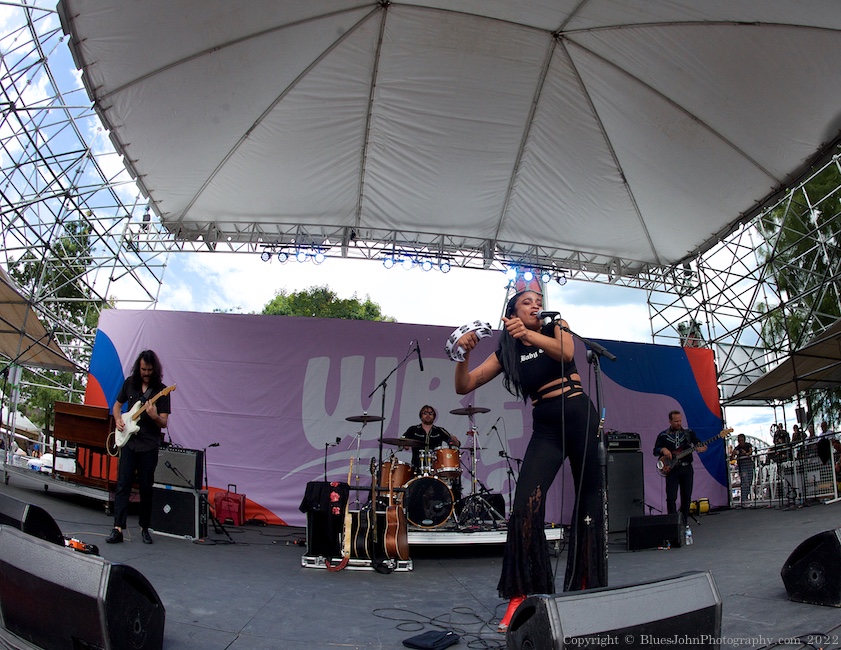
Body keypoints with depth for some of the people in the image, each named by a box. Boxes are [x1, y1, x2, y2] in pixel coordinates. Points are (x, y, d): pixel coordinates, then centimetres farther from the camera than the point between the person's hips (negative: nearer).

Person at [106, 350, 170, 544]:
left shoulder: (161, 390, -4)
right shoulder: (130, 383, 7)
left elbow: (164, 423, -5)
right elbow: (117, 405, 21)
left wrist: (154, 416, -26)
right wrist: (118, 420, 1)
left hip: (149, 446, -2)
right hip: (128, 442, 2)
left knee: (146, 489, 5)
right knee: (122, 485, -5)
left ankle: (144, 527, 18)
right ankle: (118, 528, -5)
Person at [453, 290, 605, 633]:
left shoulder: (556, 328, 6)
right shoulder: (507, 352, 9)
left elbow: (566, 352, -19)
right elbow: (464, 386, 2)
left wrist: (528, 334, -37)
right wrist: (464, 354, -18)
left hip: (579, 417, 0)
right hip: (545, 429, 1)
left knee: (589, 499, 3)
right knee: (526, 505, -15)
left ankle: (587, 585, 17)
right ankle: (522, 594, -7)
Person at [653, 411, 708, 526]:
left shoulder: (689, 433, 9)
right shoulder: (663, 435, 5)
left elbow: (701, 445, 4)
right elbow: (655, 451, 4)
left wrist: (701, 448, -19)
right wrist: (663, 450, -18)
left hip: (687, 469, 2)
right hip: (671, 469, -2)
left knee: (686, 497, 6)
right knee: (671, 497, -10)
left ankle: (684, 522, 19)